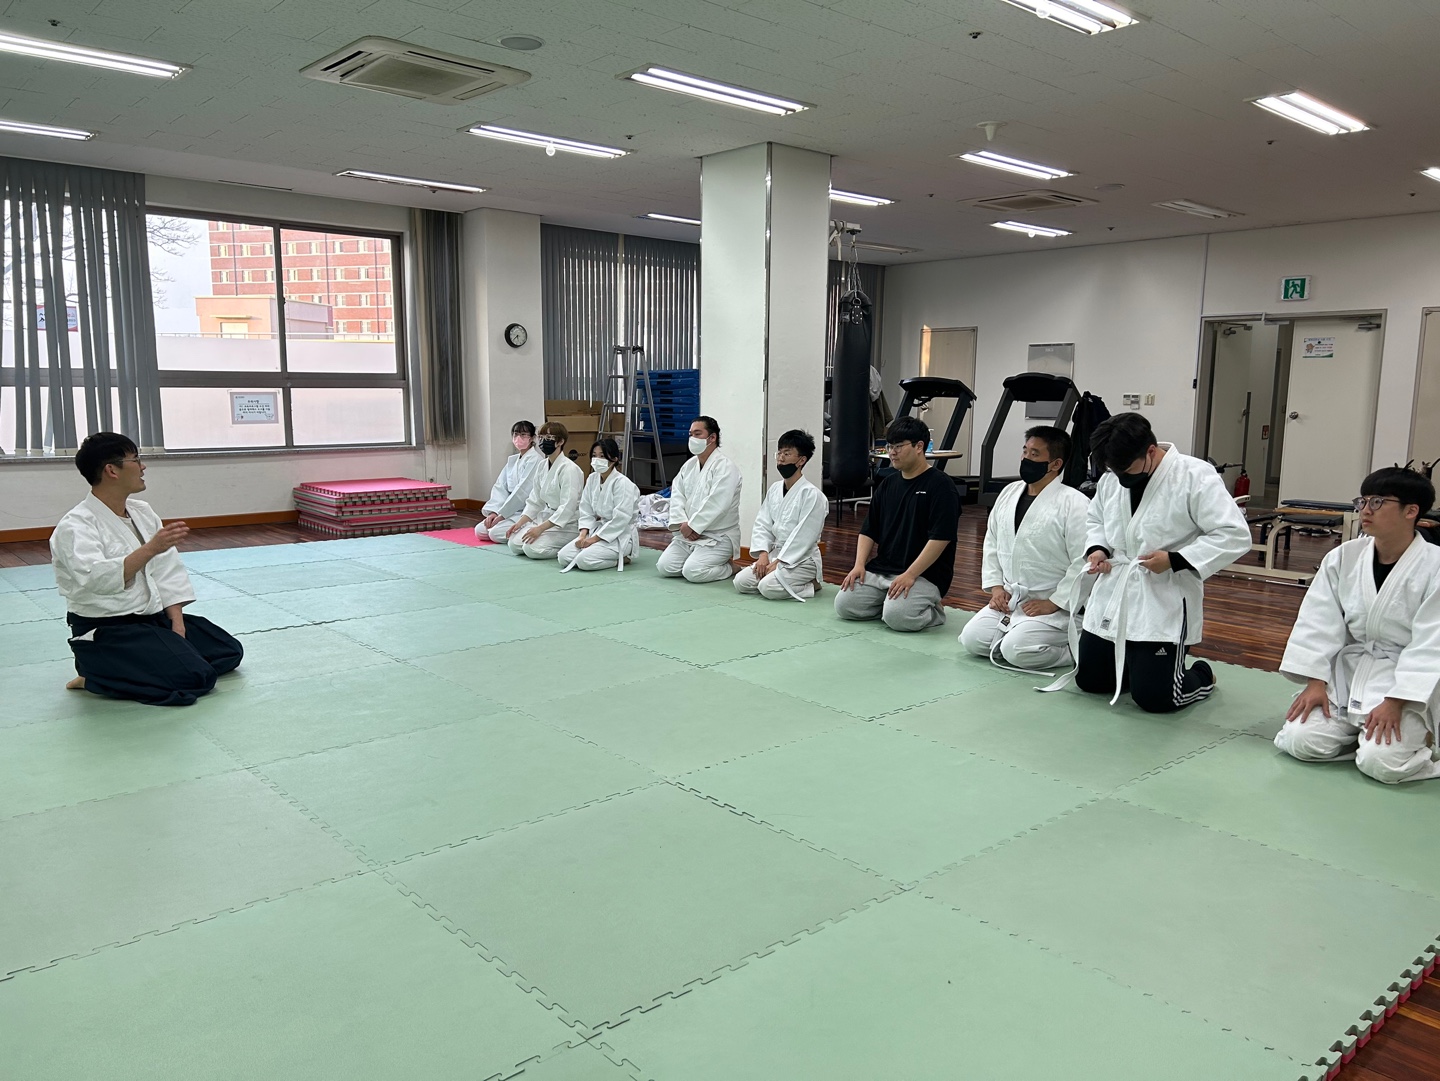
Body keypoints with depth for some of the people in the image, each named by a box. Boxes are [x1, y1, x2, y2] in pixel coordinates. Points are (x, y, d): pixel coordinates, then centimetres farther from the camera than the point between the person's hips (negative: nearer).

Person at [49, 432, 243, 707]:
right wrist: (150, 549, -43)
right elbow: (96, 579, -34)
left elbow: (168, 571, 5)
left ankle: (131, 669, 15)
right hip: (105, 633, -9)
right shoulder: (75, 527, -17)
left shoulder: (142, 511, 8)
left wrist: (177, 622, -4)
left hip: (155, 619, 9)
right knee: (192, 679, -23)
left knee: (229, 652, 10)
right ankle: (96, 677, -3)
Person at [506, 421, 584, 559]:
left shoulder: (569, 469, -19)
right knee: (515, 543, -5)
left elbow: (567, 508, -25)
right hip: (546, 517, 9)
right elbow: (535, 501, 12)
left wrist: (540, 528, -27)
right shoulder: (542, 466, 7)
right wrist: (520, 522, -2)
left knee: (532, 548, -24)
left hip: (567, 524, -8)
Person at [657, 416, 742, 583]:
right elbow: (676, 495, 6)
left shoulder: (725, 467, -14)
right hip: (688, 534, 8)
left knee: (692, 571, -25)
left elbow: (715, 504, -23)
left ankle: (730, 568, 3)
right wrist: (682, 524, -10)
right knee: (665, 566, -7)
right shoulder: (689, 465, 12)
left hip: (718, 536, -7)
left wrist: (691, 526, -18)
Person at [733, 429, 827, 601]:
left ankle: (813, 582, -4)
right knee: (741, 582, -7)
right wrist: (763, 555, -11)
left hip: (802, 559, -7)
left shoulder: (812, 495, -17)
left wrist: (778, 563, -21)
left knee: (768, 588, -28)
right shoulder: (774, 489, 6)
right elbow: (762, 524, 5)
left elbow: (804, 537, -21)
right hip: (775, 554, 7)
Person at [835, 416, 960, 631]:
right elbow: (868, 530, 14)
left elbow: (940, 538, -17)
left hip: (923, 574, -7)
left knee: (897, 616, -30)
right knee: (844, 605, -9)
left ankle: (934, 611, 1)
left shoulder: (940, 486, -9)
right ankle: (889, 601, 13)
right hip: (881, 570, 7)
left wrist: (910, 575, -23)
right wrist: (859, 565, -3)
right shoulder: (887, 485, 12)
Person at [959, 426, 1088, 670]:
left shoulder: (1075, 504, -16)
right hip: (1009, 600, 7)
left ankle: (1075, 647, 1)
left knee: (1017, 651, -24)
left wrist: (1052, 603, -17)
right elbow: (992, 543, 14)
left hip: (1054, 607, -7)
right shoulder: (1009, 493, 6)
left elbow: (1085, 563, -19)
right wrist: (996, 586, 4)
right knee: (972, 639, -7)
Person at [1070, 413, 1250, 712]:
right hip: (1112, 596, 6)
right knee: (1088, 680, 11)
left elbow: (1234, 535, -17)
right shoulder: (1111, 479, 3)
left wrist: (1175, 560, -24)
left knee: (1154, 697, -7)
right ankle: (1140, 665, 39)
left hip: (1164, 601, -6)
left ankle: (1202, 677, 26)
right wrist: (1097, 548, -1)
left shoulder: (1196, 476, -15)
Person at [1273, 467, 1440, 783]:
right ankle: (1356, 730, 16)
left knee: (1381, 762, -21)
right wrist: (1315, 682, -10)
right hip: (1347, 674, 4)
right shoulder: (1343, 558, -3)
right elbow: (1320, 622, -2)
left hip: (1408, 683, -3)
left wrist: (1394, 702, -20)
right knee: (1299, 740, -13)